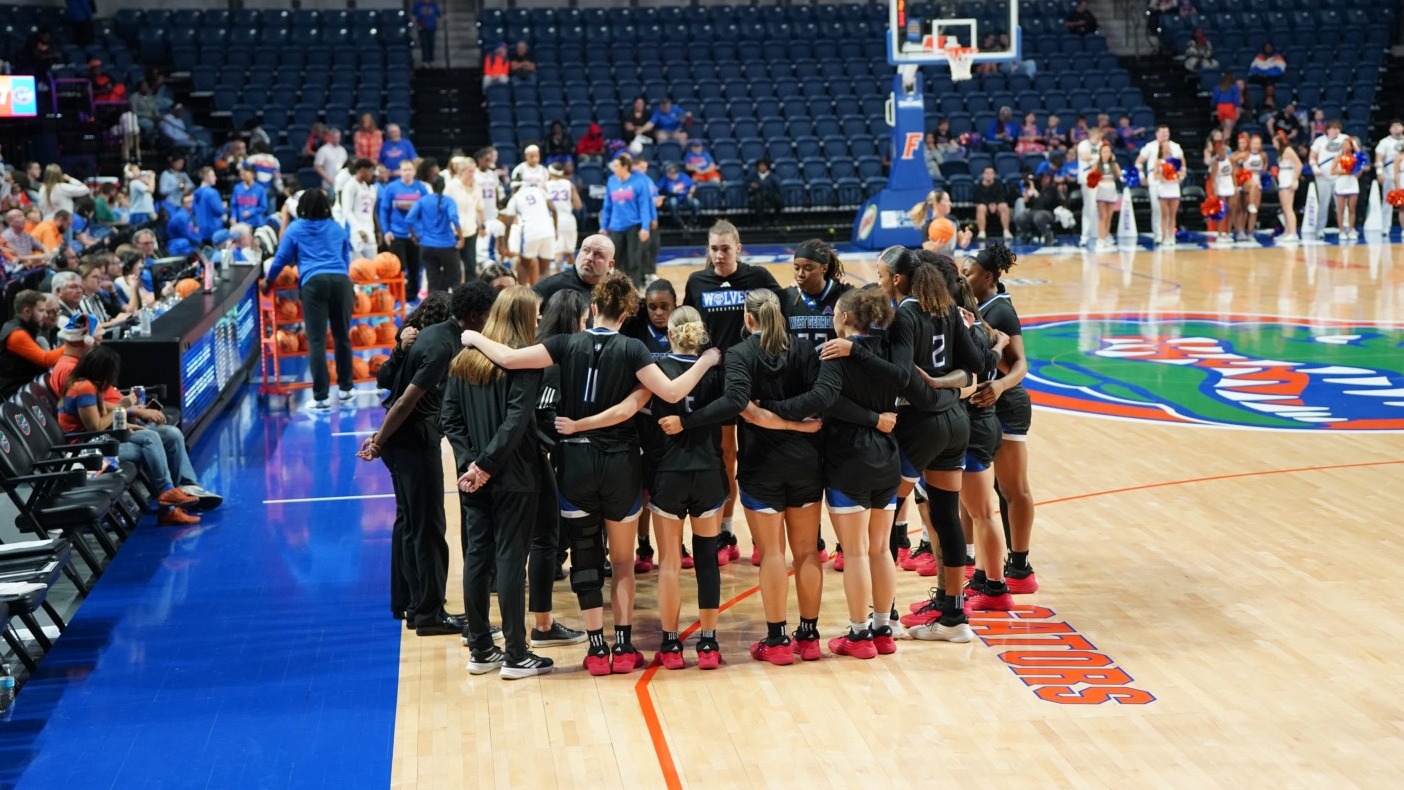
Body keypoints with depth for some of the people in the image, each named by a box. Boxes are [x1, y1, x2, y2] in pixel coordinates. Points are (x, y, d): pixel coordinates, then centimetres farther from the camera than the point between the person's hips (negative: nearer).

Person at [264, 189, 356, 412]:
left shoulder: (295, 229, 16)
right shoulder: (337, 228, 23)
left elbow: (281, 258, 16)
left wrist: (268, 280, 32)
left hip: (313, 282, -2)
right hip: (341, 280, 2)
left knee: (317, 341, -4)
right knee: (342, 336, 13)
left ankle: (321, 398, -7)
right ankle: (346, 388, 22)